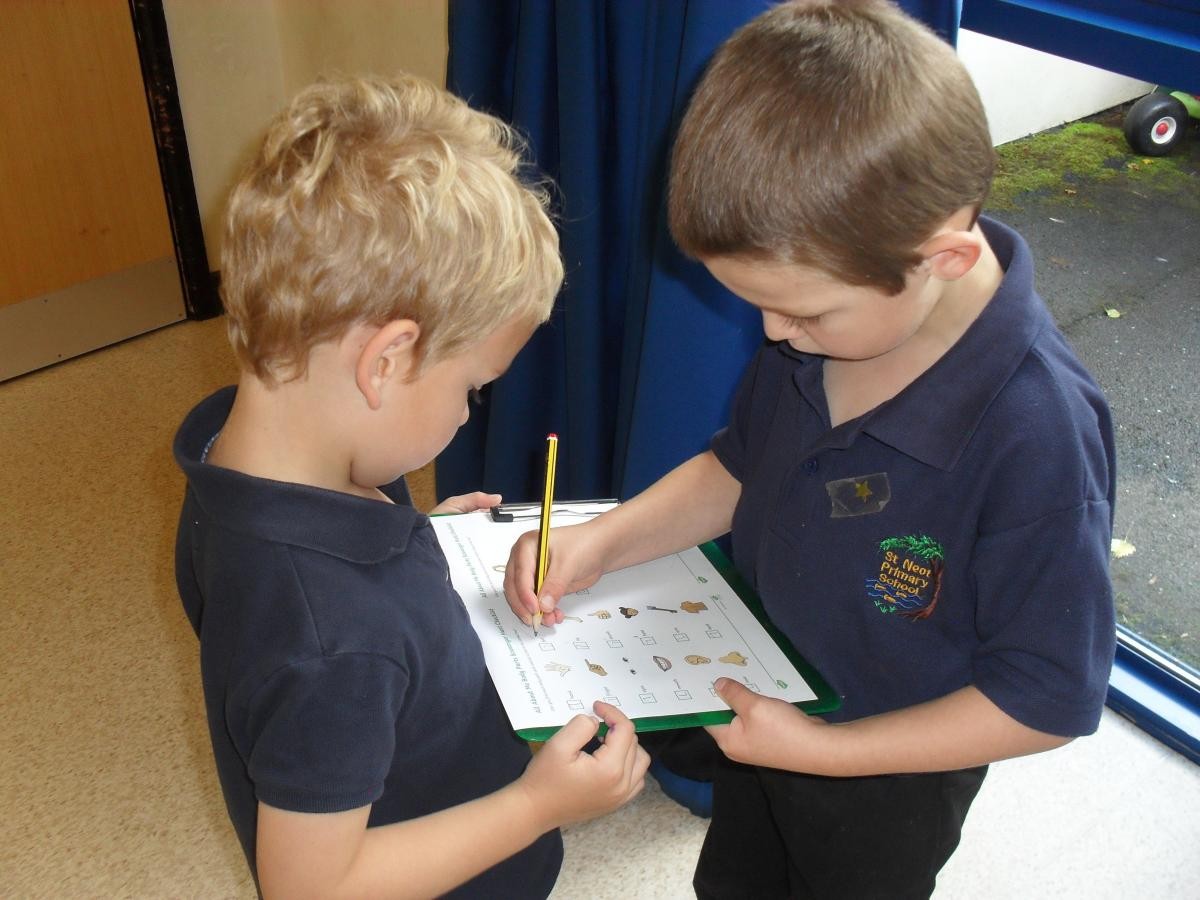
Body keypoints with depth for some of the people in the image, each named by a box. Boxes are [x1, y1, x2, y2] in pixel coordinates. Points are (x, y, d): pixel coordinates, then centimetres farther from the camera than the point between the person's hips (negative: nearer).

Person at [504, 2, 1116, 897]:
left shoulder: (1039, 434, -37)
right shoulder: (829, 304, -18)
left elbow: (1049, 701, -26)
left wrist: (825, 749, -25)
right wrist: (603, 540, -15)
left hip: (886, 771, -5)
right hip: (761, 699, 6)